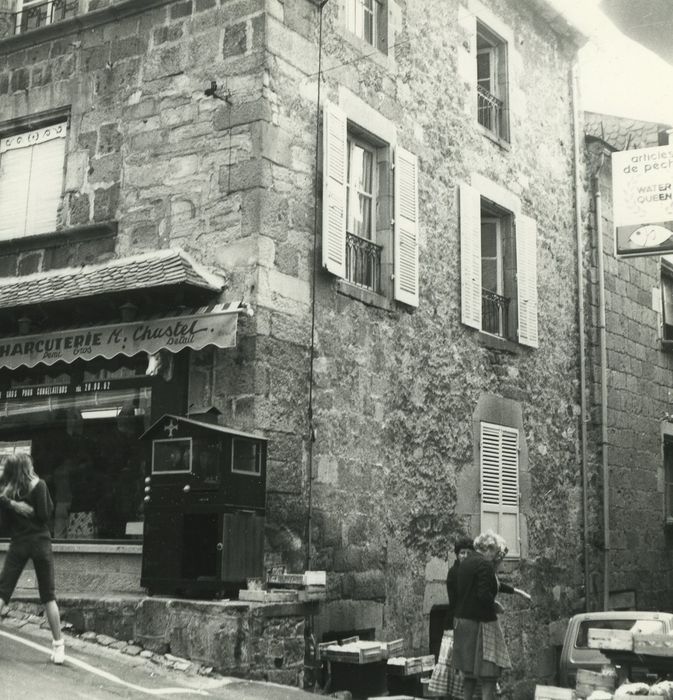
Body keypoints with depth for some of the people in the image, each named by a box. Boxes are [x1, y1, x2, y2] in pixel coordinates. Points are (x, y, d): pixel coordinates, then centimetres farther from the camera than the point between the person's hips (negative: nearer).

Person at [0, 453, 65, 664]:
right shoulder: (39, 485, -6)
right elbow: (45, 515, -8)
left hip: (17, 544, 2)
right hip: (40, 542, -2)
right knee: (48, 596, 4)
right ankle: (58, 644, 4)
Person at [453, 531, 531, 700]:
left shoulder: (467, 562, 14)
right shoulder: (485, 565, -15)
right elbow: (484, 594, -26)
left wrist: (516, 591, 28)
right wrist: (495, 606, -7)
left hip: (461, 621, 9)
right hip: (480, 622, -9)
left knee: (469, 672, 16)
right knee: (489, 673, -1)